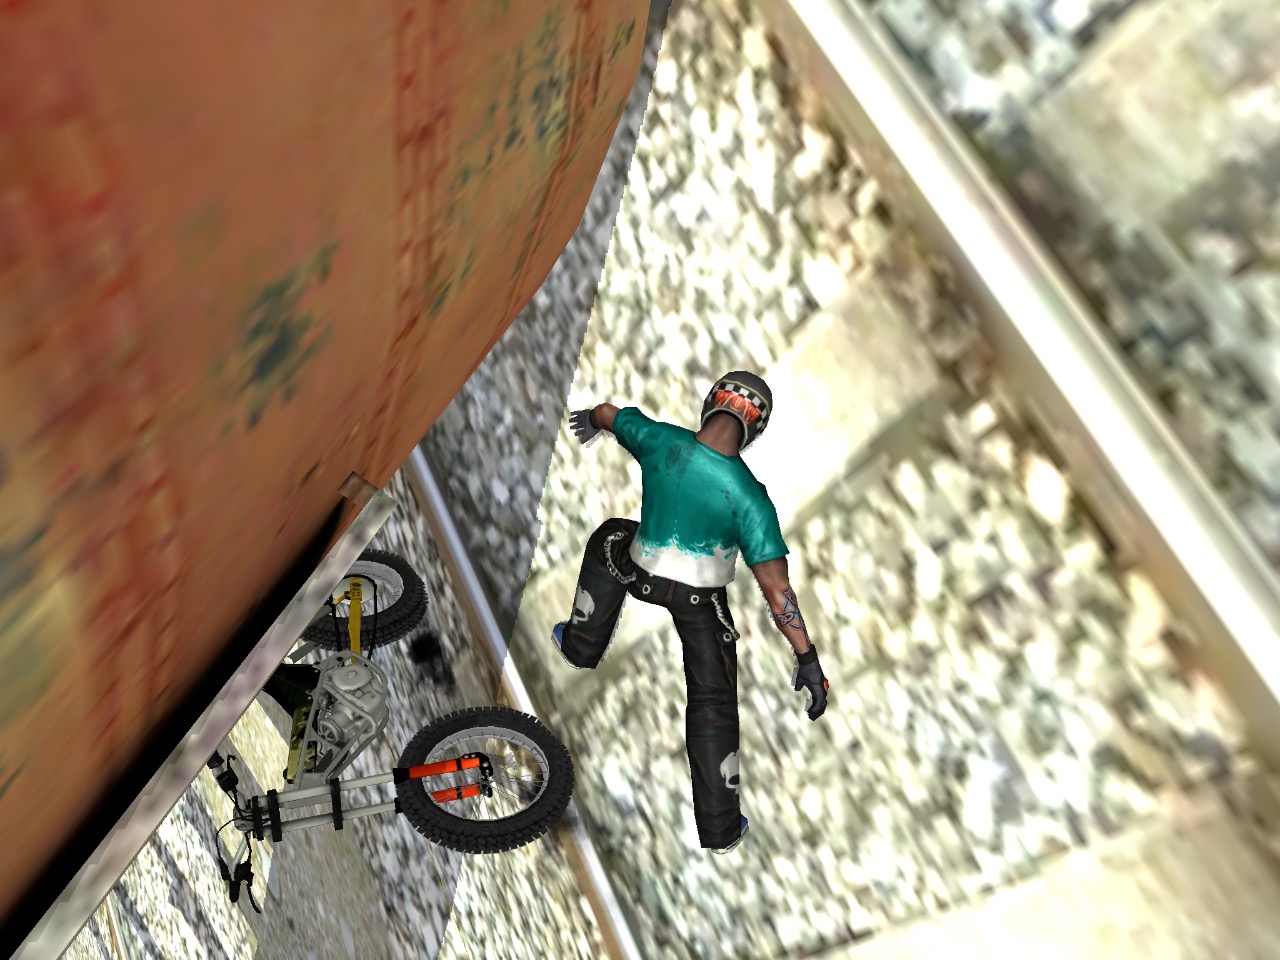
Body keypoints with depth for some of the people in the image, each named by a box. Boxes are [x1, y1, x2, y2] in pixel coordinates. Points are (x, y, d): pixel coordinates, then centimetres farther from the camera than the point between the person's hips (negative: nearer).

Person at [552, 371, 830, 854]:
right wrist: (807, 658, -18)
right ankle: (719, 827, 21)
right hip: (701, 600, -2)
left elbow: (607, 412, 6)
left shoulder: (660, 440, -18)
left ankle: (582, 643, 45)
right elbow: (776, 588, -26)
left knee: (608, 539, 36)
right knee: (713, 701, 14)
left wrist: (590, 418, 31)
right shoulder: (748, 495, -24)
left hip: (641, 573, 2)